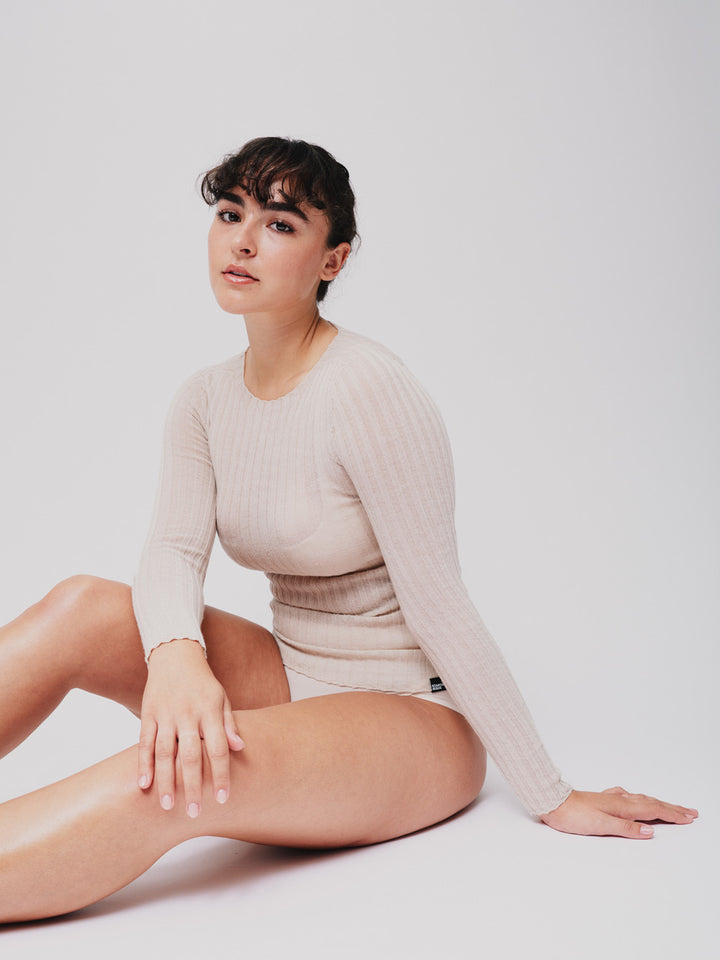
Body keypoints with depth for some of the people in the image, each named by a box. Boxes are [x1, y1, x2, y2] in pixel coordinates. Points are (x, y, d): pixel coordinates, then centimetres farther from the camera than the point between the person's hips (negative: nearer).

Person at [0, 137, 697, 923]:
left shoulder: (366, 390, -20)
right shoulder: (206, 401, 3)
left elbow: (439, 606, -20)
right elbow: (174, 548, -10)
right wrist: (175, 650, -33)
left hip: (411, 718, -6)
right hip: (293, 677, 6)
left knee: (203, 772, -35)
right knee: (85, 607, -17)